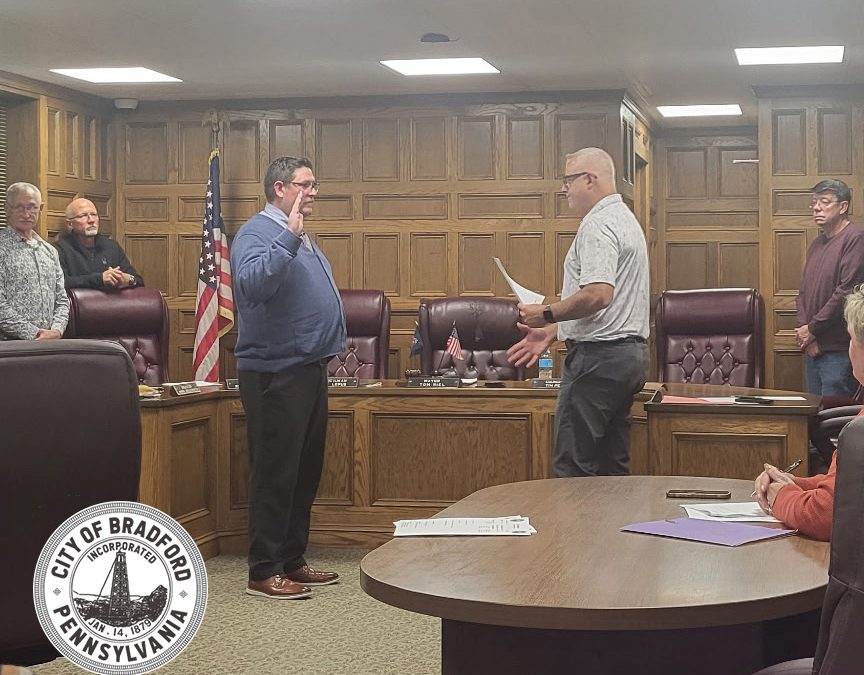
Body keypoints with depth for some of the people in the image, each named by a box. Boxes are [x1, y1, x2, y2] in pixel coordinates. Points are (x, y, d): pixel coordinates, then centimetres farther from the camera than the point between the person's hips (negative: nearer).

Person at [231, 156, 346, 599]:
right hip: (276, 375, -10)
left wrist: (330, 348, 19)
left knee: (305, 472, 13)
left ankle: (291, 561, 23)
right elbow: (253, 284, -32)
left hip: (308, 370, 10)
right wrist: (289, 236, -33)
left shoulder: (299, 238, 18)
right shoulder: (258, 233, -12)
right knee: (276, 475, -5)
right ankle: (264, 572, 2)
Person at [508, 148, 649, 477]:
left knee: (573, 467, -7)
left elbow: (597, 295, -26)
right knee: (613, 466, 12)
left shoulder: (598, 224, -13)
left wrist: (547, 313, -12)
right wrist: (551, 333, 20)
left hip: (599, 356, -11)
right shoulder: (626, 219, 21)